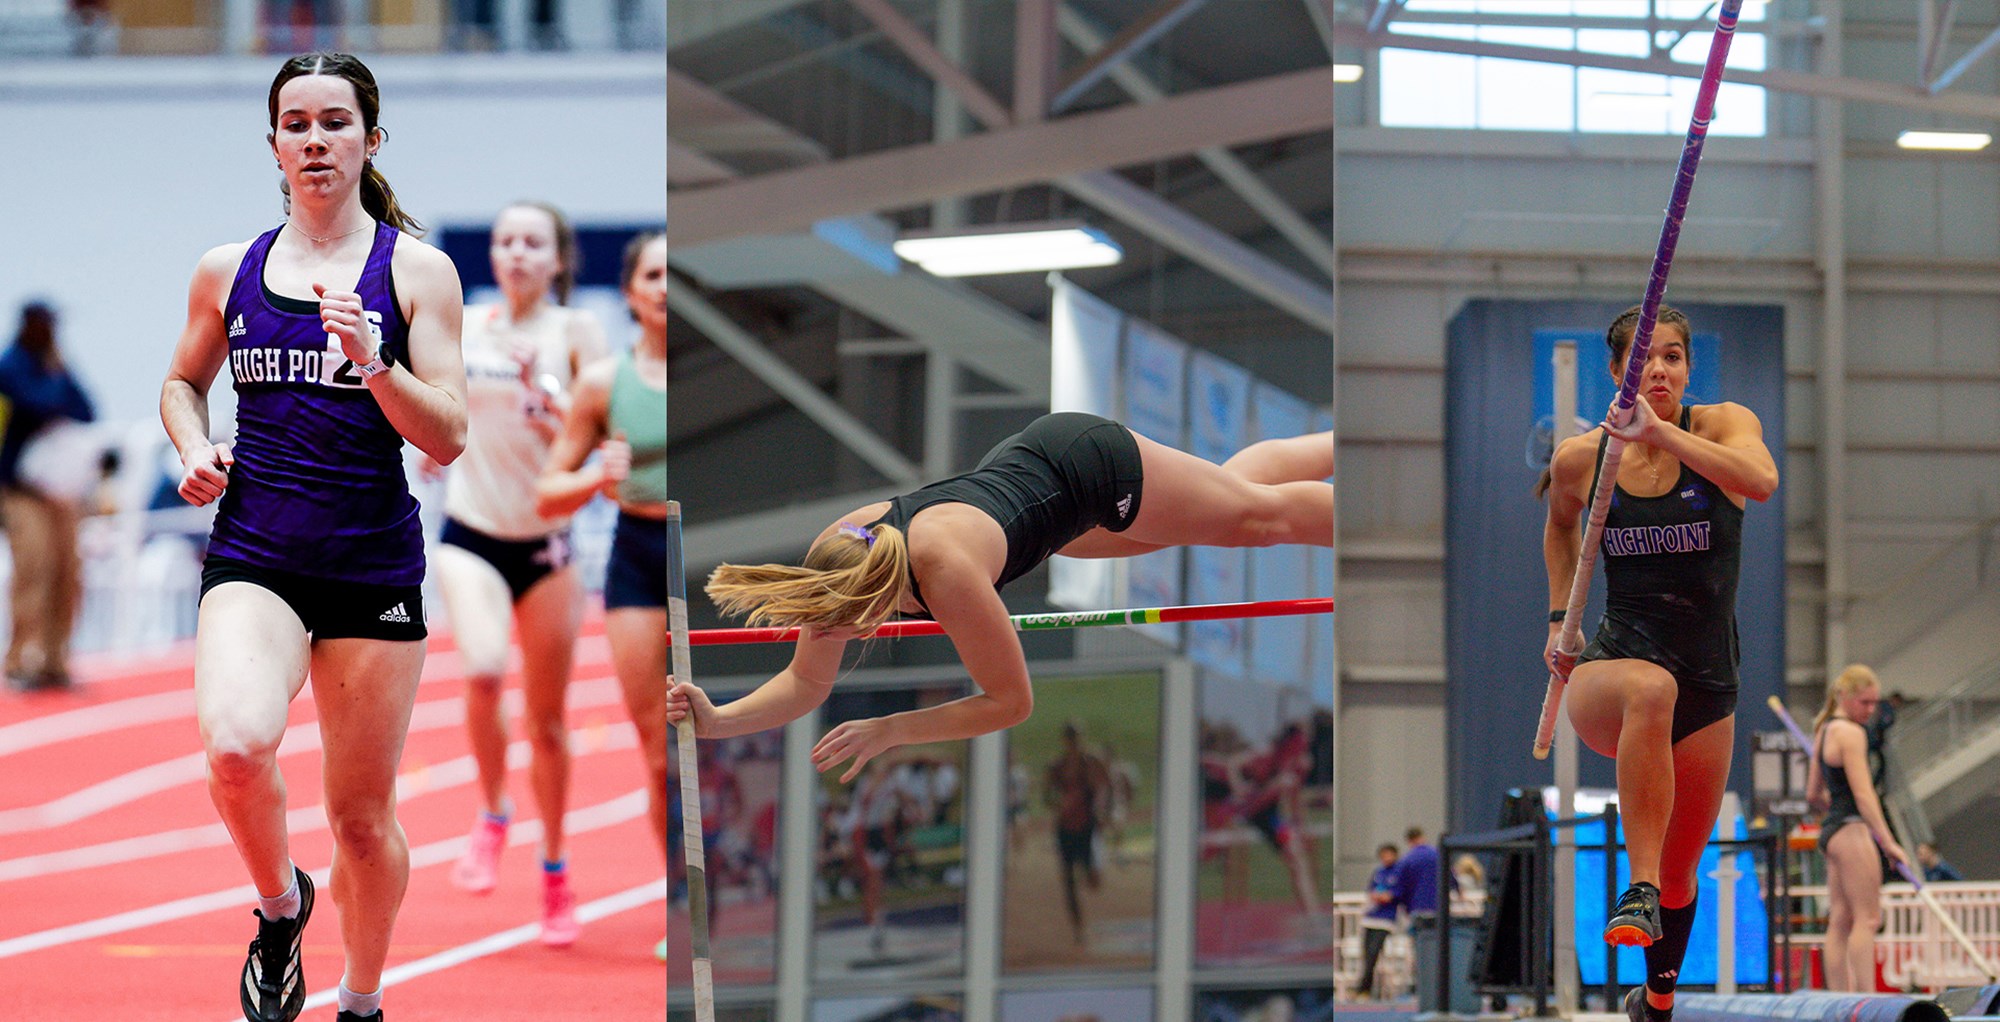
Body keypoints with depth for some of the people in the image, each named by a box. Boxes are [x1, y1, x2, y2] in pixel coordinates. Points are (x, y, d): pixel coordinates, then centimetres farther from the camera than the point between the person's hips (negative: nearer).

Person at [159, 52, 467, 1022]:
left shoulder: (417, 270, 0)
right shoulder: (228, 270, 7)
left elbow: (447, 440, -3)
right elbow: (184, 381, 24)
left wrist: (376, 363, -20)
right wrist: (195, 451, 3)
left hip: (374, 566, 0)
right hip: (253, 554, 0)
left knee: (363, 817, 8)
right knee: (236, 744, -28)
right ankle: (280, 905, 1)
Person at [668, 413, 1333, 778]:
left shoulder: (947, 571, -45)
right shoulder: (838, 554, -28)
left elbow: (1010, 700, -35)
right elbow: (807, 683, -14)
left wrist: (888, 731, -40)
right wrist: (719, 721, -31)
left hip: (1094, 466, -6)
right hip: (1025, 460, 6)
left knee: (1263, 513, 20)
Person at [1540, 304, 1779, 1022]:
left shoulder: (1723, 425, -4)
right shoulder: (1581, 458, 1)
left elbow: (1761, 480, -28)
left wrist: (1659, 431, -32)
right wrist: (1559, 619, 14)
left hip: (1709, 685, 2)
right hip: (1610, 665, -2)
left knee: (1681, 871, 12)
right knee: (1651, 688, -41)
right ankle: (1639, 889, -42)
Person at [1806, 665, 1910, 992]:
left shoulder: (1824, 730, 17)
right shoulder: (1850, 733, -13)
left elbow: (1813, 794, 21)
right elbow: (1863, 793, -19)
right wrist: (1888, 842, -20)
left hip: (1830, 829, 10)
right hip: (1851, 830, -10)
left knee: (1840, 921, 7)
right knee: (1867, 918, -10)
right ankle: (1866, 997, -16)